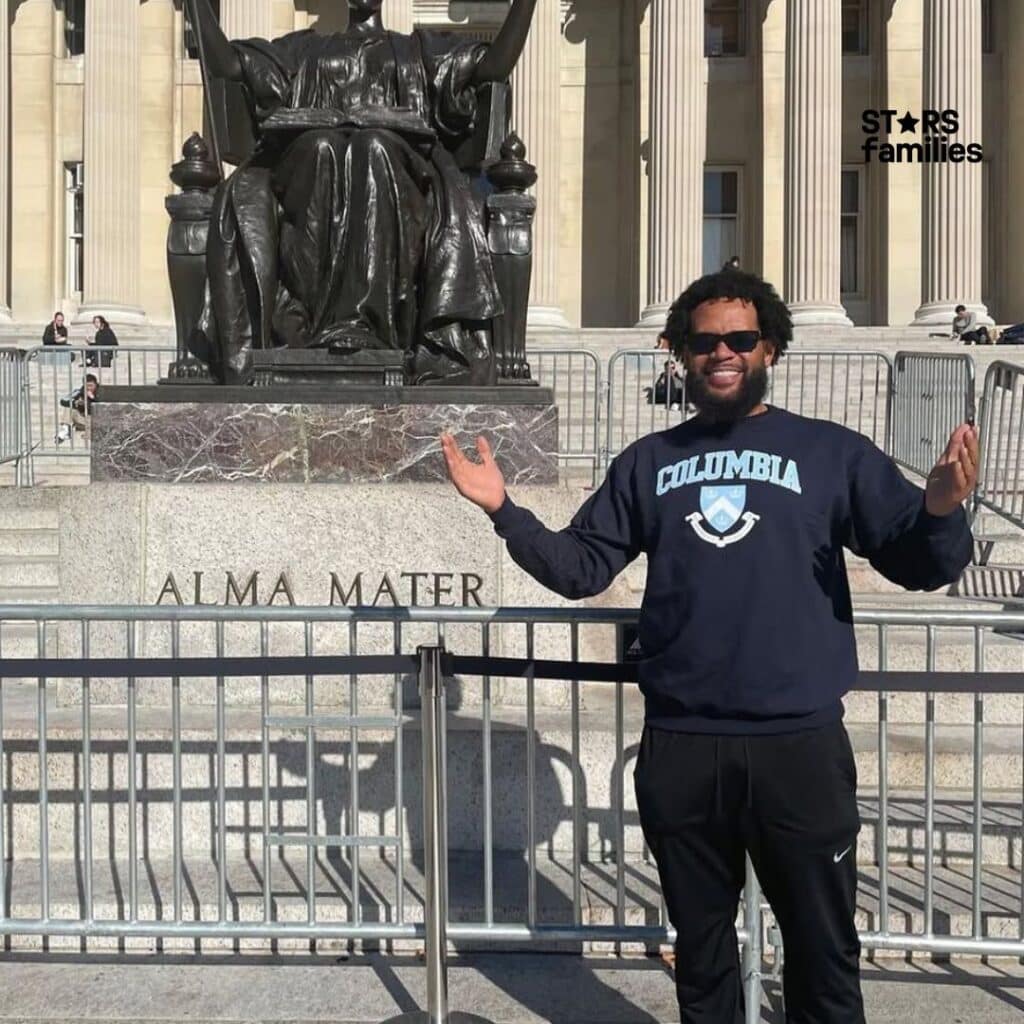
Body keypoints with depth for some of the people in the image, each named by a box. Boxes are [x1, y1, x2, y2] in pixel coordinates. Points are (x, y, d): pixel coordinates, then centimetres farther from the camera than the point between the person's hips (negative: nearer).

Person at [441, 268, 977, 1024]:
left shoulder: (831, 452, 0)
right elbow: (580, 569, 7)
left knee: (822, 949, 11)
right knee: (701, 943, 20)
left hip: (799, 744, -2)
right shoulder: (648, 463, 9)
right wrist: (503, 510, -6)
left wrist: (940, 509, -26)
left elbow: (921, 567, -5)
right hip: (680, 747, 3)